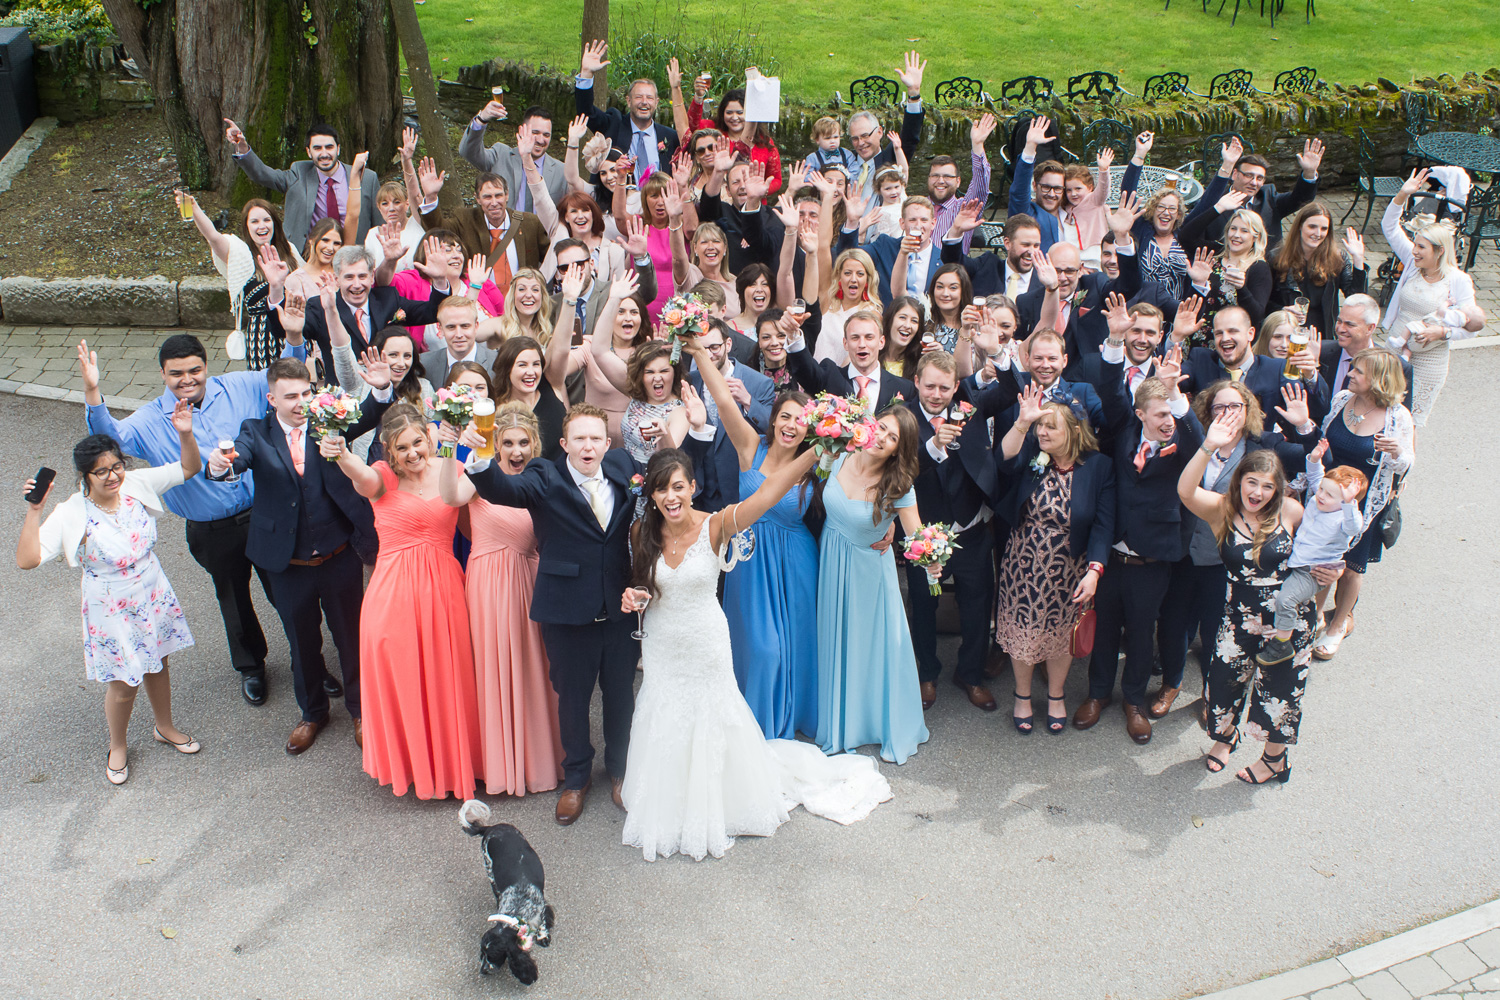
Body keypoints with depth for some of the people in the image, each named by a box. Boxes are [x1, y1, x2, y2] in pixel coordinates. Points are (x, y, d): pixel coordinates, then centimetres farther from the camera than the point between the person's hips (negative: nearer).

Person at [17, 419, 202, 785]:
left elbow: (190, 468, -5)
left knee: (157, 667, 24)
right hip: (113, 612, -4)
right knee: (123, 685, 12)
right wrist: (34, 511, -34)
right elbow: (26, 559, -28)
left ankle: (165, 728, 50)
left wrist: (185, 434, -22)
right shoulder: (71, 515, -23)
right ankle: (117, 748, 40)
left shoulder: (137, 484, -14)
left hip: (154, 598, 4)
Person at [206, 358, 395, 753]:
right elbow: (239, 458, -22)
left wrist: (381, 390, -44)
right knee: (302, 643, 19)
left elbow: (364, 418, -23)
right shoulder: (256, 433, -4)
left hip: (339, 557, -1)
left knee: (351, 636, 15)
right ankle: (312, 712, 42)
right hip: (289, 565, 1)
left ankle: (360, 709, 38)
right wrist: (220, 465, -46)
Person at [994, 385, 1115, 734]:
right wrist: (1022, 422, -41)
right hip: (1024, 565, 1)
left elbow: (1103, 524, -13)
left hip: (1069, 570, -1)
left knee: (1062, 634, 15)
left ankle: (1056, 697, 40)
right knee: (1022, 630, 12)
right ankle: (1023, 696, 36)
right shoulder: (1031, 454, -7)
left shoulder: (1098, 466, -11)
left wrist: (1094, 571, -21)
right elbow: (1006, 459, -29)